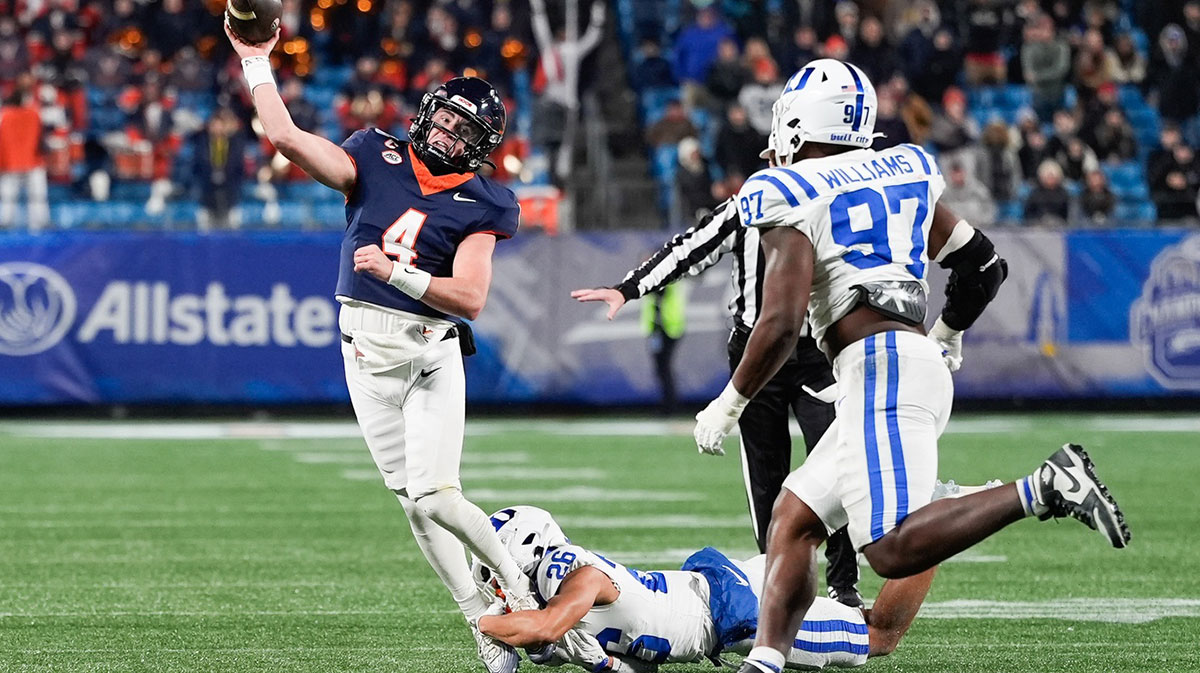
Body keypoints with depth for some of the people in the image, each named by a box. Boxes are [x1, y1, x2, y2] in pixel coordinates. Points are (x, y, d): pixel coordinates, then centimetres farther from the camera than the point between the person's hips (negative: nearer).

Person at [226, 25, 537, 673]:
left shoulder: (477, 206, -2)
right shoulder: (377, 161, 5)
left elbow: (470, 298, -12)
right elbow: (287, 138, -3)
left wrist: (395, 271, -19)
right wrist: (256, 63, -3)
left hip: (431, 347, -3)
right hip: (366, 346, 3)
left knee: (433, 496, -14)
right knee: (413, 502, 0)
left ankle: (515, 582, 9)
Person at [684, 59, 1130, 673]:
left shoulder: (790, 196, -3)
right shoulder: (905, 172, 19)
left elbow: (782, 323, -12)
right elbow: (984, 267, 27)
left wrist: (728, 405, 0)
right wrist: (947, 334, 46)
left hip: (880, 368, -9)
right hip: (922, 365, 9)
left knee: (894, 550, -19)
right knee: (791, 522, 12)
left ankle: (1044, 490, -25)